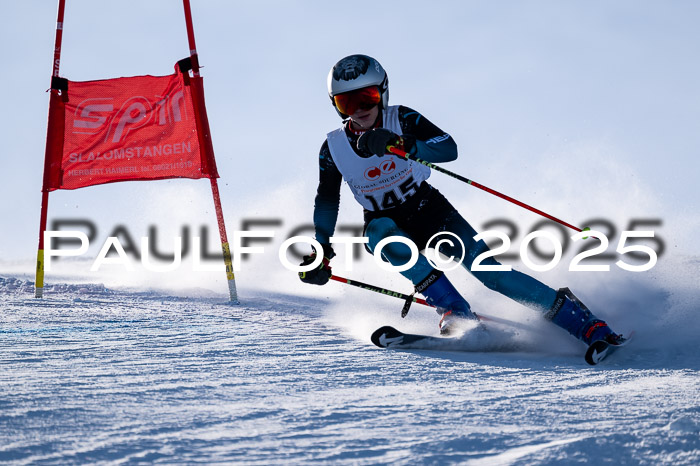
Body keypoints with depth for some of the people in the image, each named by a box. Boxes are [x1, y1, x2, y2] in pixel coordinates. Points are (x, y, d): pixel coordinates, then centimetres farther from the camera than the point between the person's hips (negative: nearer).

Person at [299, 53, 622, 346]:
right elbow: (327, 202, 7)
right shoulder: (333, 149, -9)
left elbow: (449, 148, -28)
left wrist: (401, 144, -42)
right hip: (384, 223, 1)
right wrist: (321, 250, -1)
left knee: (487, 269, -18)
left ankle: (582, 322, -16)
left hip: (430, 211, -1)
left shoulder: (401, 120, -14)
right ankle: (454, 310, -35)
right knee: (381, 232, -36)